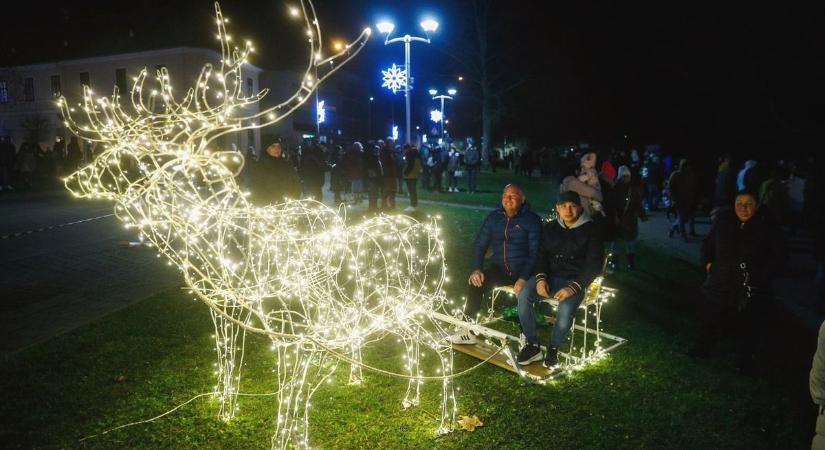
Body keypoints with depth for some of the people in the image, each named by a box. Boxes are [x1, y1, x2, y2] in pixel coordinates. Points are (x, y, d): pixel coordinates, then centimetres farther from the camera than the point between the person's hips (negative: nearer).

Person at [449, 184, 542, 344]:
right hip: (499, 269, 3)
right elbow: (479, 245, 7)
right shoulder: (494, 217, 7)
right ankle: (469, 330, -10)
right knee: (475, 283, -22)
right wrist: (476, 269, -11)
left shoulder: (532, 220, -5)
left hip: (522, 271, -3)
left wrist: (524, 278, -23)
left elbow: (534, 252, -10)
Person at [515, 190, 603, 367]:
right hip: (550, 276, 4)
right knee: (524, 294, -25)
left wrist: (574, 287, -21)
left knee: (566, 309, -34)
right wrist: (540, 277, -11)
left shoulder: (590, 231, -2)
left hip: (575, 281, -3)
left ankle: (553, 347, -6)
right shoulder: (550, 228, 11)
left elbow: (594, 265, -8)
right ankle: (532, 346, -14)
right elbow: (542, 255, 10)